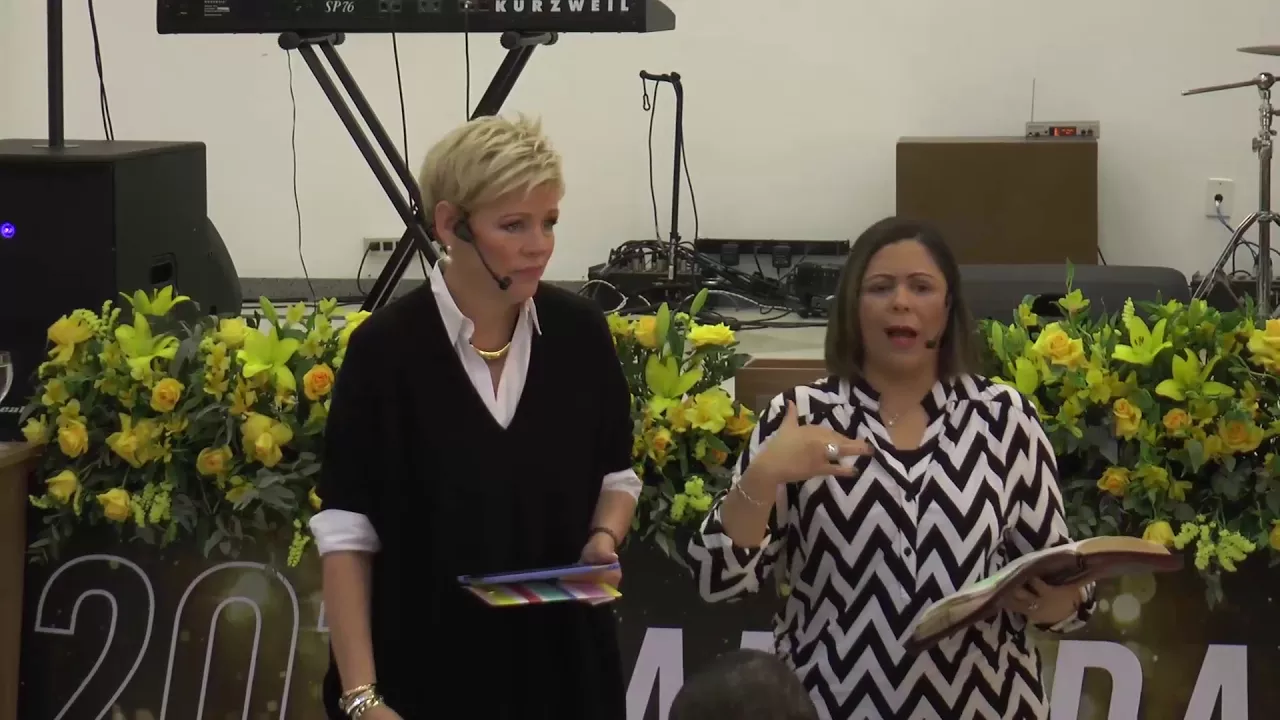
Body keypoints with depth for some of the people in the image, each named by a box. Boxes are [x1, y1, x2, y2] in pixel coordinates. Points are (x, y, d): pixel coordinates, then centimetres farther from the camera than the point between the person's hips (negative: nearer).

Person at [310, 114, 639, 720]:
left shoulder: (580, 333, -2)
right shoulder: (385, 348, -12)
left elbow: (616, 475, 13)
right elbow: (347, 533, -10)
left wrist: (603, 540, -8)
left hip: (561, 662, 3)